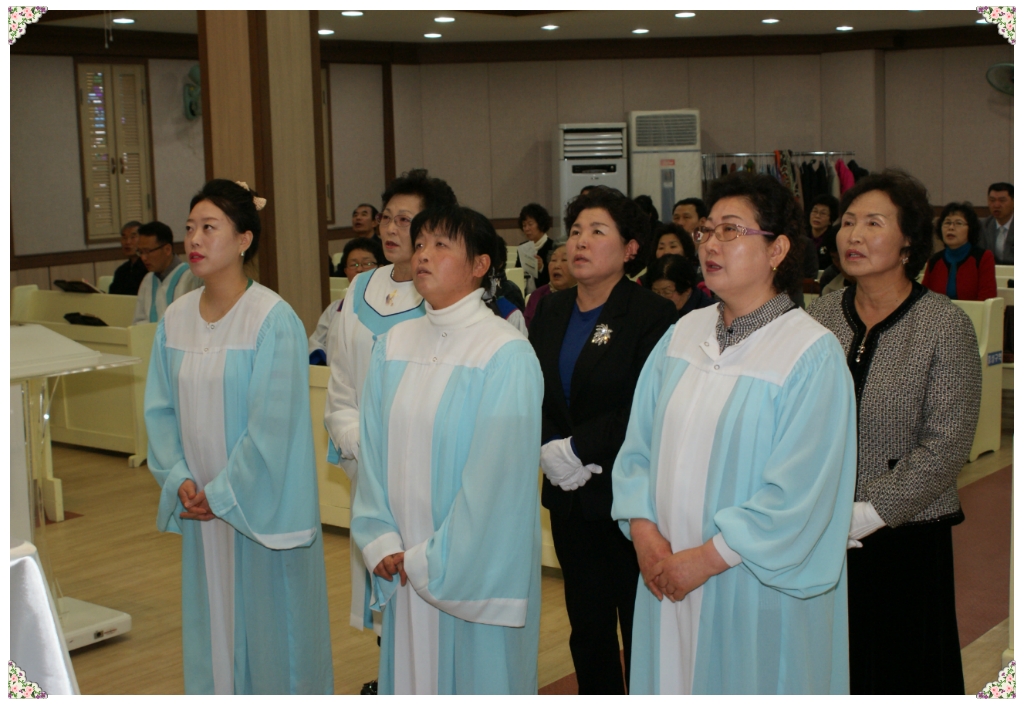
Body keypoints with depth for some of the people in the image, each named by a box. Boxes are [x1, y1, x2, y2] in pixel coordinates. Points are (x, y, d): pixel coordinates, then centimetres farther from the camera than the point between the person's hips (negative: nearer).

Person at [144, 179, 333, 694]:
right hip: (201, 509, 5)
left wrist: (222, 494, -13)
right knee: (212, 619, 15)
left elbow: (273, 423, -17)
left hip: (260, 503, -5)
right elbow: (160, 407, 8)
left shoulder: (273, 320, -15)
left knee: (270, 620, 7)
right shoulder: (175, 318, 4)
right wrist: (179, 477, -6)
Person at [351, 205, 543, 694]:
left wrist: (435, 561, -13)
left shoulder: (506, 355, -13)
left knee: (475, 672, 9)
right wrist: (381, 541, -3)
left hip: (476, 566, -5)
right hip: (405, 564, 5)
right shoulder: (394, 346, 5)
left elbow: (497, 475, -15)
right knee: (412, 672, 15)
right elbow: (374, 449, 7)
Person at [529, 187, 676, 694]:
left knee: (640, 629, 3)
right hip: (571, 494, 6)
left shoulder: (652, 314, -8)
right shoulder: (551, 312, 10)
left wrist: (579, 448, -15)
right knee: (587, 628, 14)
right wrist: (551, 451, -9)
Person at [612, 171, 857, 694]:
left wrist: (707, 559, -16)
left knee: (747, 682, 9)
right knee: (673, 674, 15)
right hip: (668, 573, 5)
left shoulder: (813, 354, -12)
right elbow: (639, 441, 6)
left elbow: (797, 493, -17)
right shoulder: (684, 333, 5)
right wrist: (644, 531, -8)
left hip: (759, 586, -5)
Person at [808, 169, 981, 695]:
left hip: (907, 539, -3)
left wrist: (867, 513, -16)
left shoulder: (945, 326, -8)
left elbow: (945, 446, -13)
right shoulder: (823, 317, 2)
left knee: (904, 671, 10)